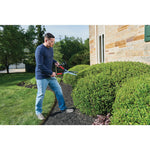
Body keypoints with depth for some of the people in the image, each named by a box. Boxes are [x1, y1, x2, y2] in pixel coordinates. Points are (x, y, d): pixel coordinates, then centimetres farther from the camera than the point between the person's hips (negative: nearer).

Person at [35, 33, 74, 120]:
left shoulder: (51, 48, 8)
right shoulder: (39, 49, -17)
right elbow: (40, 65, -21)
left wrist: (55, 62, 3)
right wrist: (51, 73, -16)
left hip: (50, 75, 8)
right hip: (42, 77, -8)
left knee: (58, 90, 9)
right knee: (41, 94, 5)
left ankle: (63, 108, 24)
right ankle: (38, 112, 28)